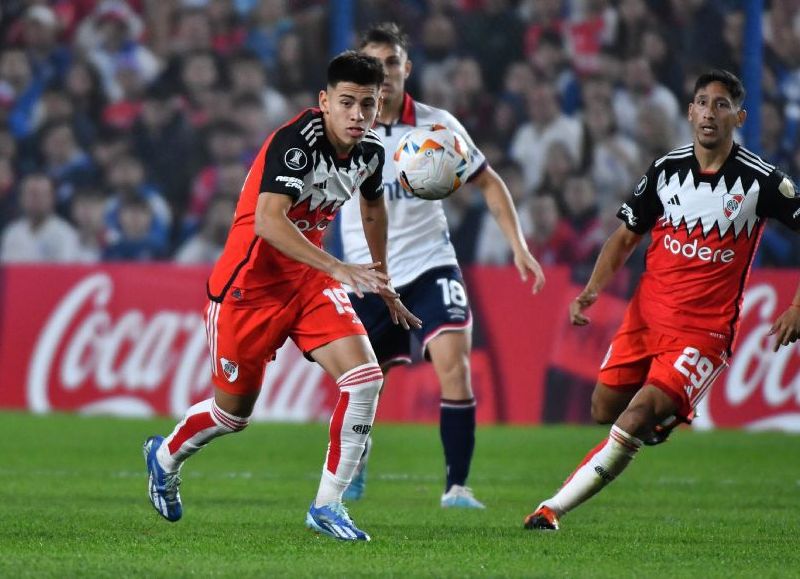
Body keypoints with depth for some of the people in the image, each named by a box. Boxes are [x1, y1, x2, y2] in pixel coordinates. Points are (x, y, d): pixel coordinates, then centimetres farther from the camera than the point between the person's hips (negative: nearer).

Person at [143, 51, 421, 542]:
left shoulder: (371, 150, -2)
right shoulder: (296, 141, -26)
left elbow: (374, 209, 21)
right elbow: (268, 220, -38)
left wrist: (383, 283, 29)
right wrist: (339, 269, -44)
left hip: (309, 279, 6)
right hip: (251, 280, -6)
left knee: (365, 377, -15)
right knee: (233, 412, 9)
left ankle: (328, 505, -5)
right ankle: (166, 456, 42)